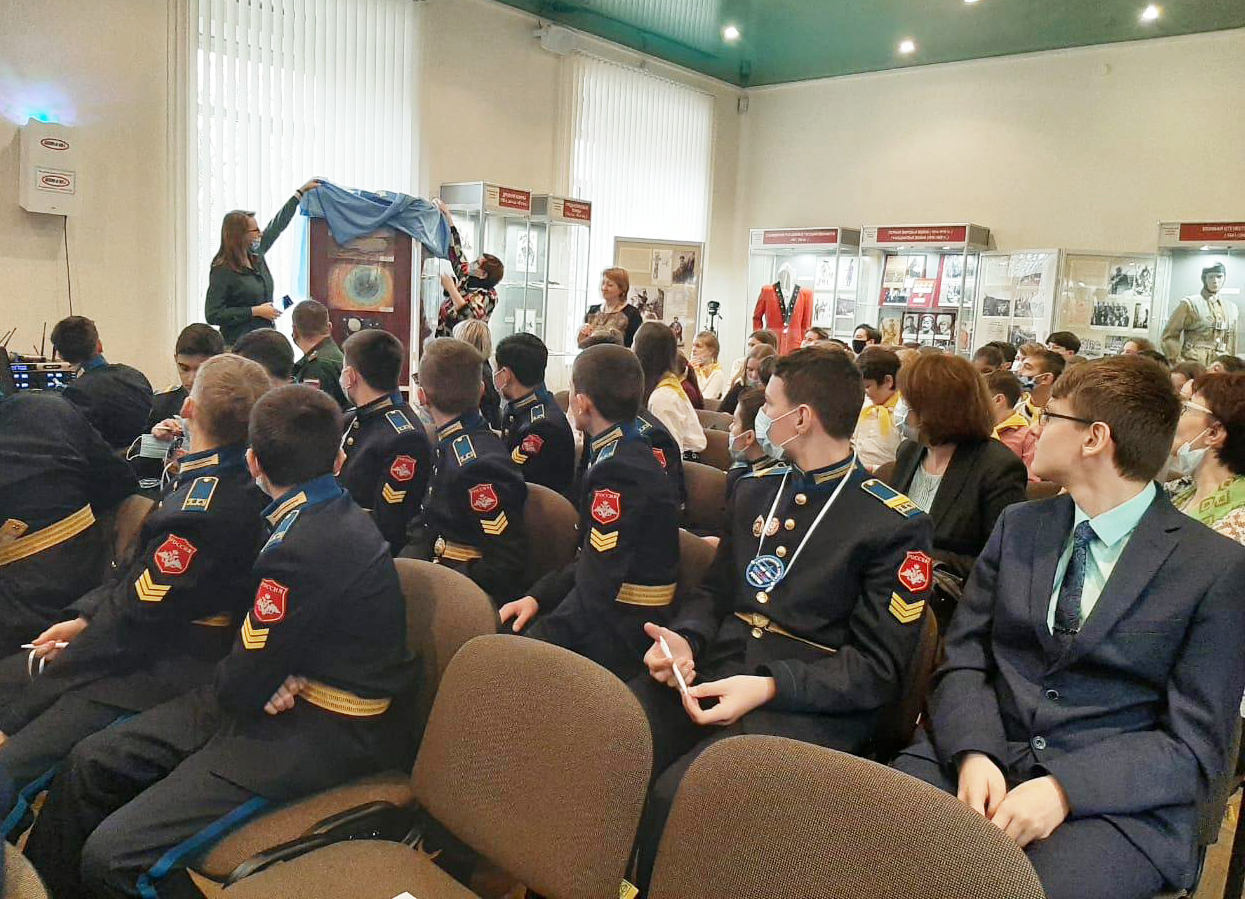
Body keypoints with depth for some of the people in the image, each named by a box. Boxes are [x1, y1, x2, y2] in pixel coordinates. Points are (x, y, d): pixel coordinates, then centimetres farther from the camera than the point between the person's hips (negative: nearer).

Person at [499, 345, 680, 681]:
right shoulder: (631, 455, 10)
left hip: (616, 640, -9)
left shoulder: (619, 470, -22)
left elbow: (598, 589, -24)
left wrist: (541, 635, -17)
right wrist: (538, 597, 4)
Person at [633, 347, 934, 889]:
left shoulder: (895, 524, -4)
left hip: (809, 704, -5)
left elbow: (876, 667, -6)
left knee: (676, 795, -30)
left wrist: (769, 686, -19)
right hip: (713, 671, 6)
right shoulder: (754, 489, 16)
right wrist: (684, 640, -1)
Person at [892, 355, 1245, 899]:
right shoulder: (1017, 527, 11)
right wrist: (973, 755, -12)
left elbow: (1194, 745, -4)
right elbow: (963, 663, 7)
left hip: (1117, 799, -3)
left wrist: (1065, 788, -18)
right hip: (983, 757, 3)